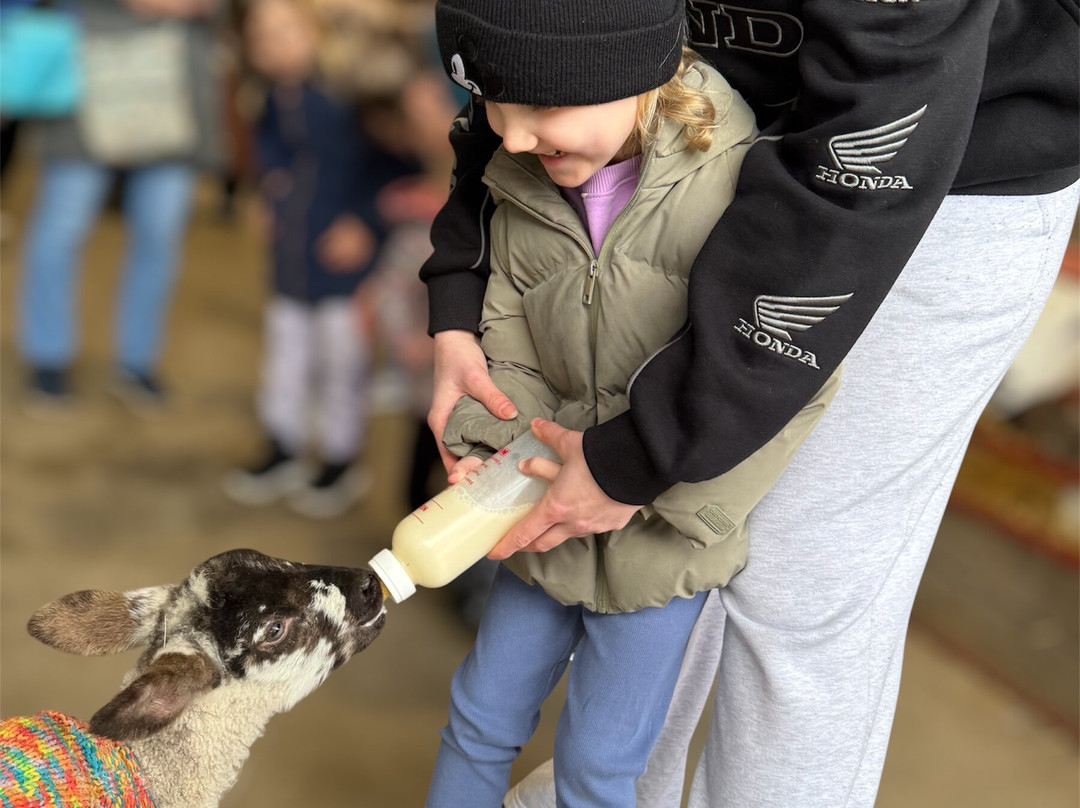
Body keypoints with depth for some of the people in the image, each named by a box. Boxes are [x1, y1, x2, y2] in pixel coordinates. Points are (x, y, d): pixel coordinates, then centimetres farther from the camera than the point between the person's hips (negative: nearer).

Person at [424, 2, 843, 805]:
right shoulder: (525, 187, -4)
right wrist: (493, 442, -14)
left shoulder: (740, 182, -24)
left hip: (663, 538, -5)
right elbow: (509, 342, 5)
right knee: (482, 712, 19)